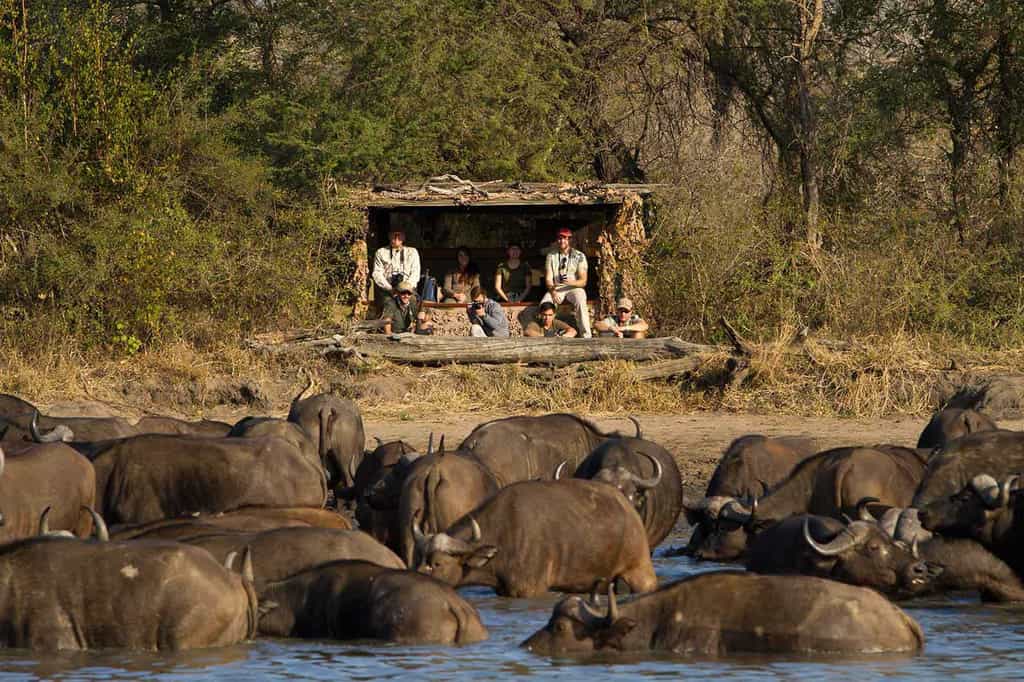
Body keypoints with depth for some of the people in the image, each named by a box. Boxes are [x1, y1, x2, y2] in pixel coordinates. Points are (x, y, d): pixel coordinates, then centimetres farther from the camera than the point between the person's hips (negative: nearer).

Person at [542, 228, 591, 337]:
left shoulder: (579, 256, 0)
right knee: (544, 303, -29)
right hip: (556, 288, 2)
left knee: (580, 302, -36)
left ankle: (586, 336, -37)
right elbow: (548, 279, 1)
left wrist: (571, 282, -29)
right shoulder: (551, 256, 7)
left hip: (574, 288, -2)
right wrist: (553, 291, -20)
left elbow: (583, 281, -6)